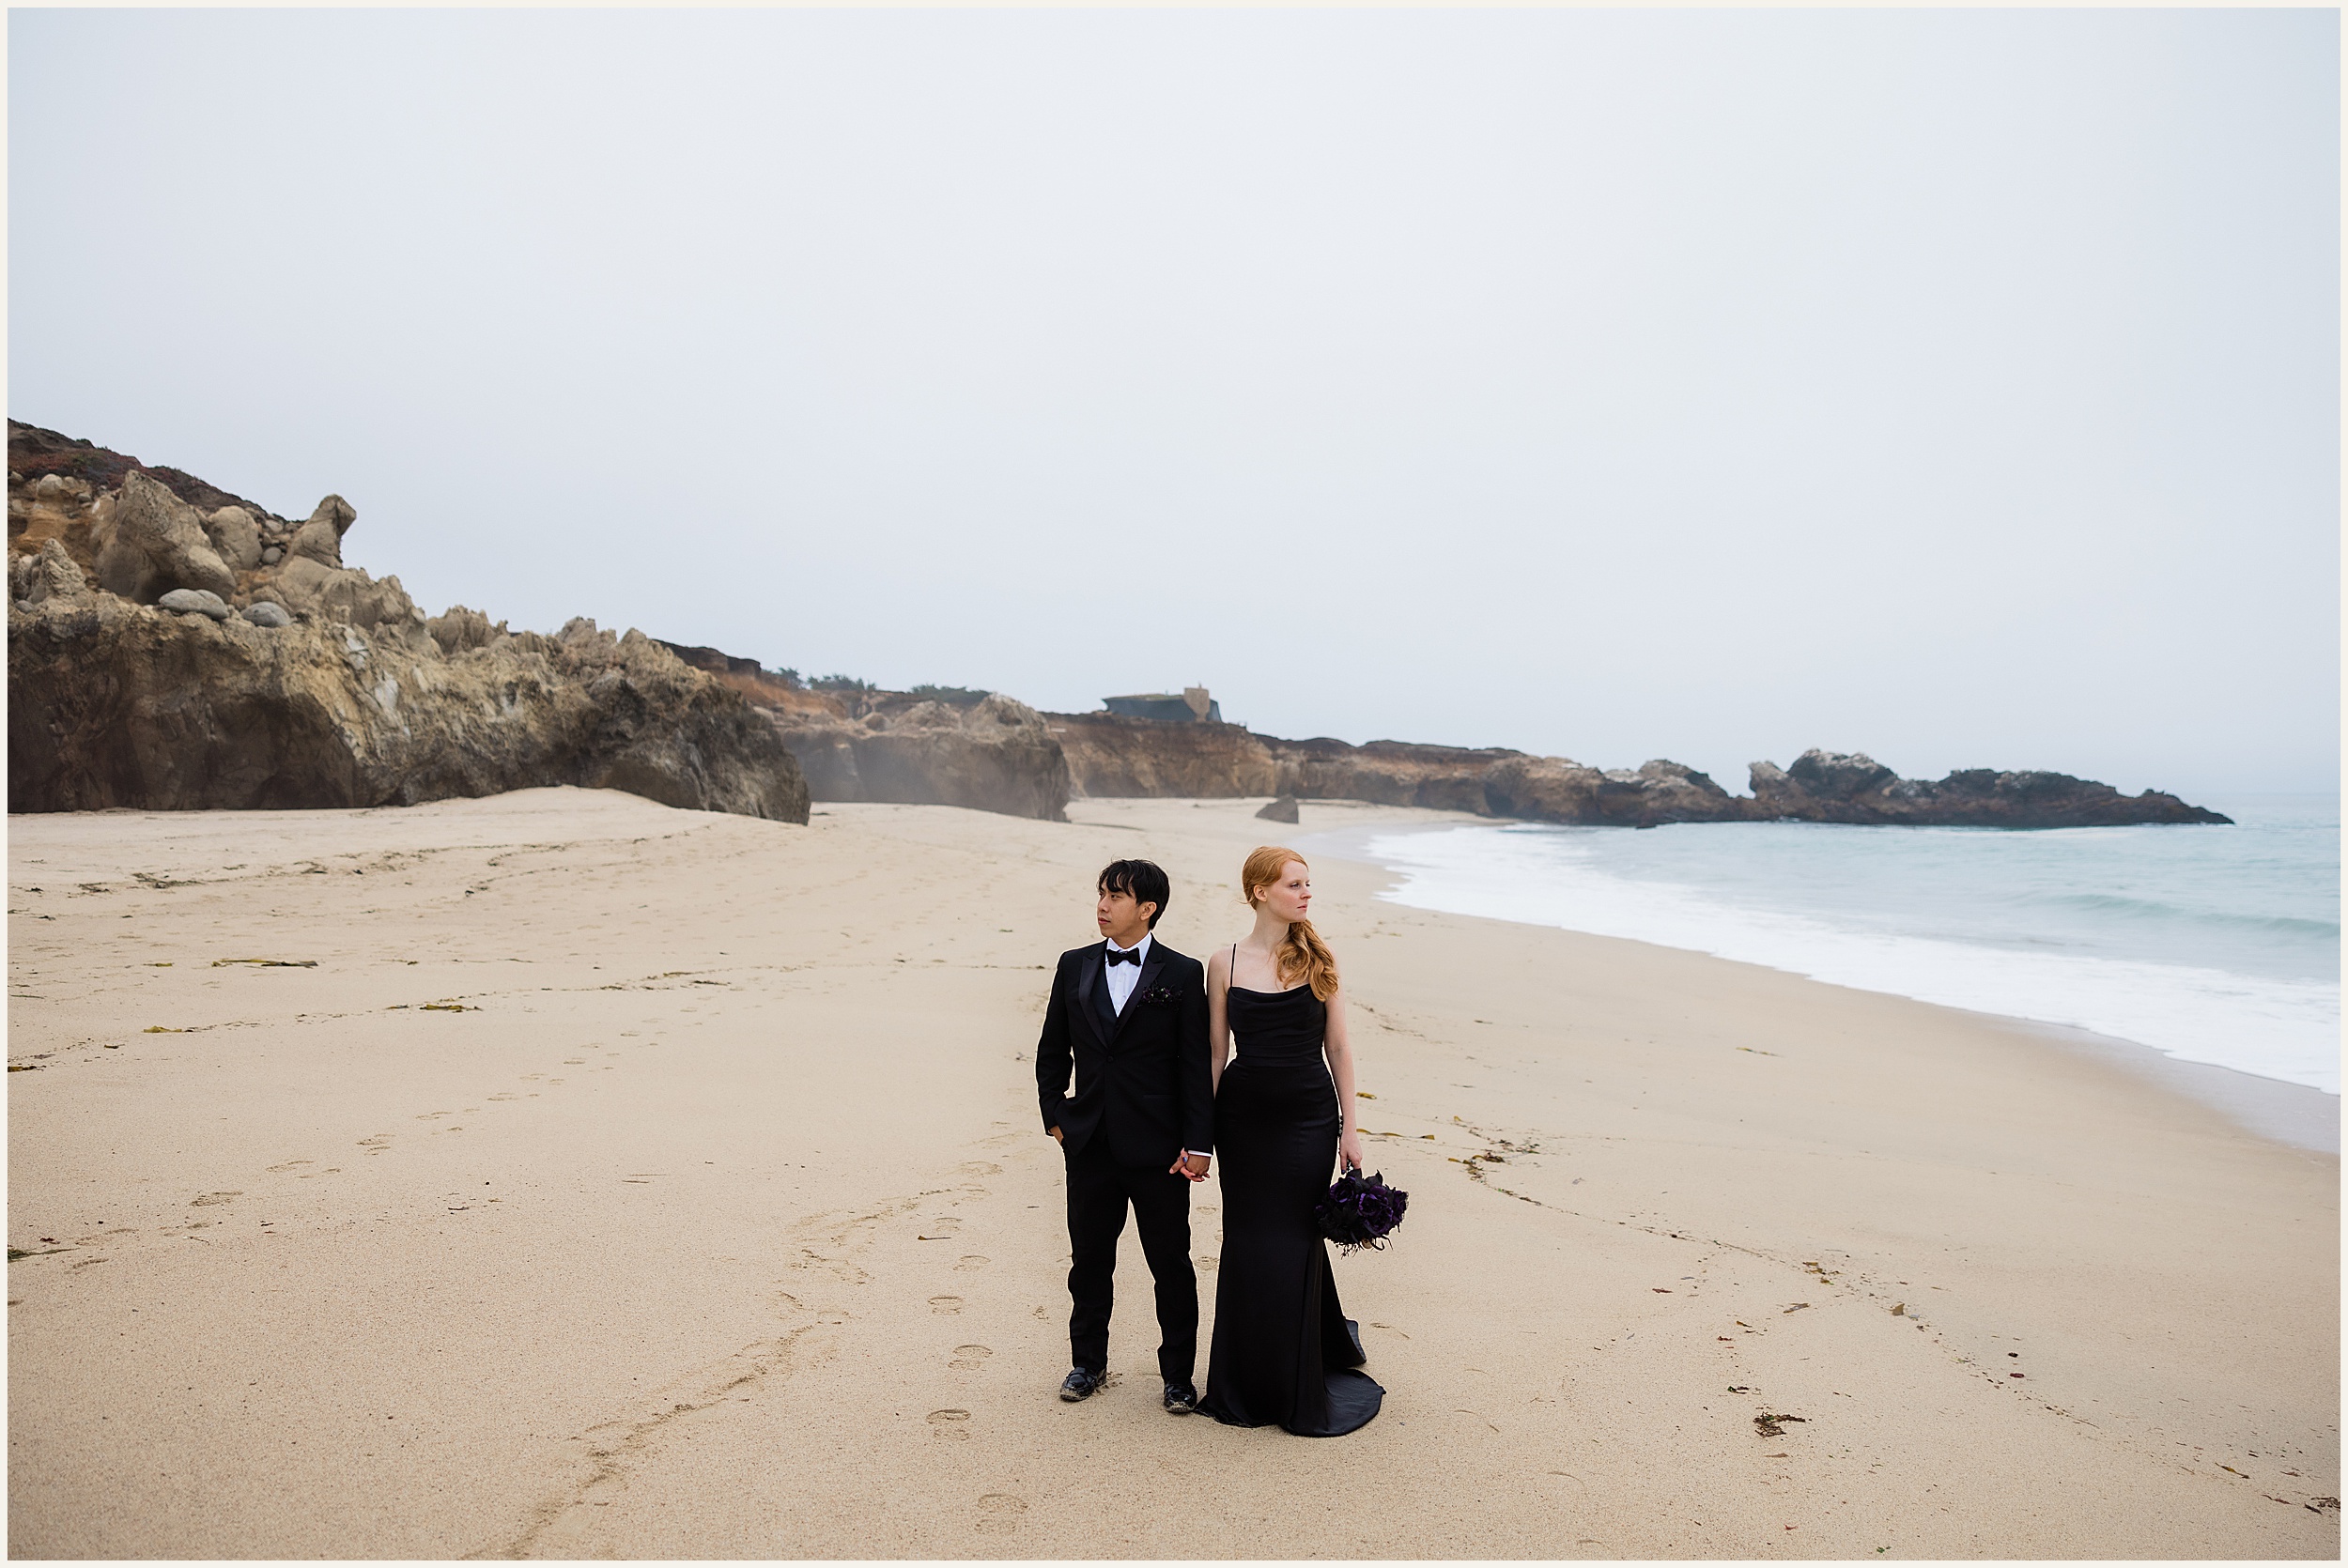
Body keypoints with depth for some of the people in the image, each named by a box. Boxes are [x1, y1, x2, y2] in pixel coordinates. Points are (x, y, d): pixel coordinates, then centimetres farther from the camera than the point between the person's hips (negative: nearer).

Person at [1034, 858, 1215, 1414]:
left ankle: (1178, 1374, 23)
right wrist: (1054, 1115, 6)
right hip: (1090, 1143, 3)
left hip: (1158, 1148, -3)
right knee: (1089, 1259, 14)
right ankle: (1088, 1362, 33)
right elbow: (1052, 1051, 13)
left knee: (1171, 1264, 8)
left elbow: (1197, 1065, -6)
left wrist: (1199, 1142, -10)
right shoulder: (1075, 966, 5)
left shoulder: (1183, 974, -5)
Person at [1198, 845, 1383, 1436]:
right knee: (1248, 1248, 8)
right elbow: (1215, 1053, 3)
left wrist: (1350, 1127, 0)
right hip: (1244, 1116, 1)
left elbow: (1338, 1047, 3)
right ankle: (1245, 1385, 26)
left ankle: (1300, 1390, 22)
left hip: (1309, 1118, 0)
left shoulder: (1318, 959, 0)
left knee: (1295, 1244, 4)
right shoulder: (1225, 964, -1)